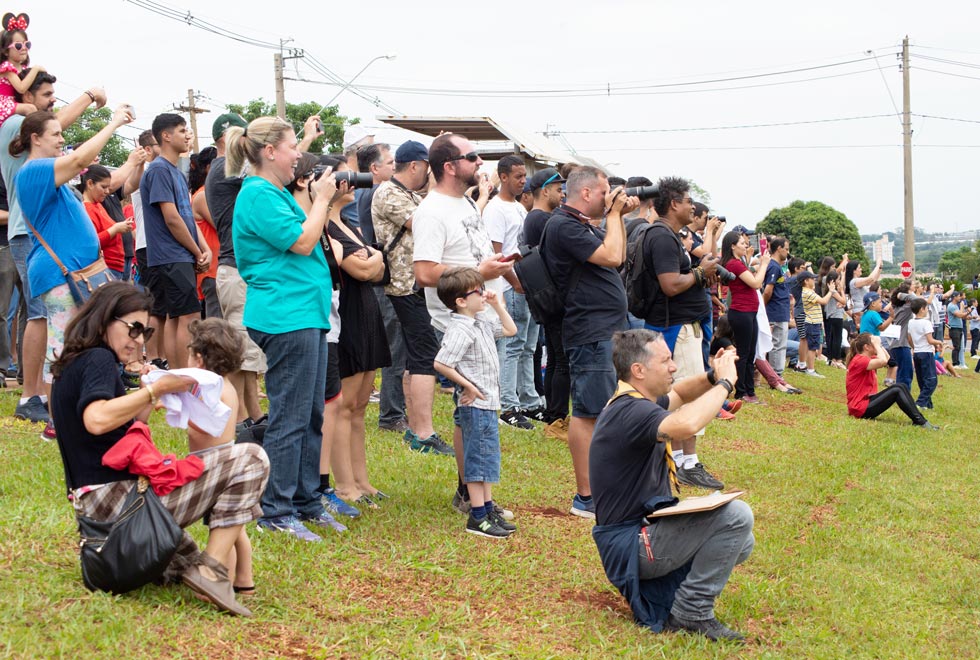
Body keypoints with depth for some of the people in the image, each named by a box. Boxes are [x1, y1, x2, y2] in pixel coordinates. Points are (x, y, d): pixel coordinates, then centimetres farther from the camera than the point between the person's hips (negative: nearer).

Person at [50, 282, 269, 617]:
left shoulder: (71, 364, 19)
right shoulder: (99, 358, -9)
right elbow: (97, 419, -30)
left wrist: (147, 400, 15)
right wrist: (156, 389, -20)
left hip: (92, 506, 10)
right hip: (114, 497, -10)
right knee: (251, 460, -15)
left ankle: (185, 561, 18)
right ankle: (212, 572, -15)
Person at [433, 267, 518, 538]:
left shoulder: (482, 321, 10)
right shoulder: (460, 330, -20)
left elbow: (510, 330, 24)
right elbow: (441, 363, -26)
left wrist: (497, 304, 12)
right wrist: (468, 386, -19)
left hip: (488, 403, 10)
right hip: (476, 404, -10)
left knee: (488, 458, 17)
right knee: (478, 457, -3)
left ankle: (488, 509, 27)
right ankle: (477, 517, 4)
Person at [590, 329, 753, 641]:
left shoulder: (633, 403, 10)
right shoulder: (630, 412, -23)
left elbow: (677, 394, 28)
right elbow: (685, 424, -43)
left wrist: (712, 377, 5)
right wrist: (725, 383, -26)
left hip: (642, 526, 11)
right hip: (630, 544, -11)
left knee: (740, 543, 17)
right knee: (736, 516, -22)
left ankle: (655, 592, 14)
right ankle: (691, 614, -11)